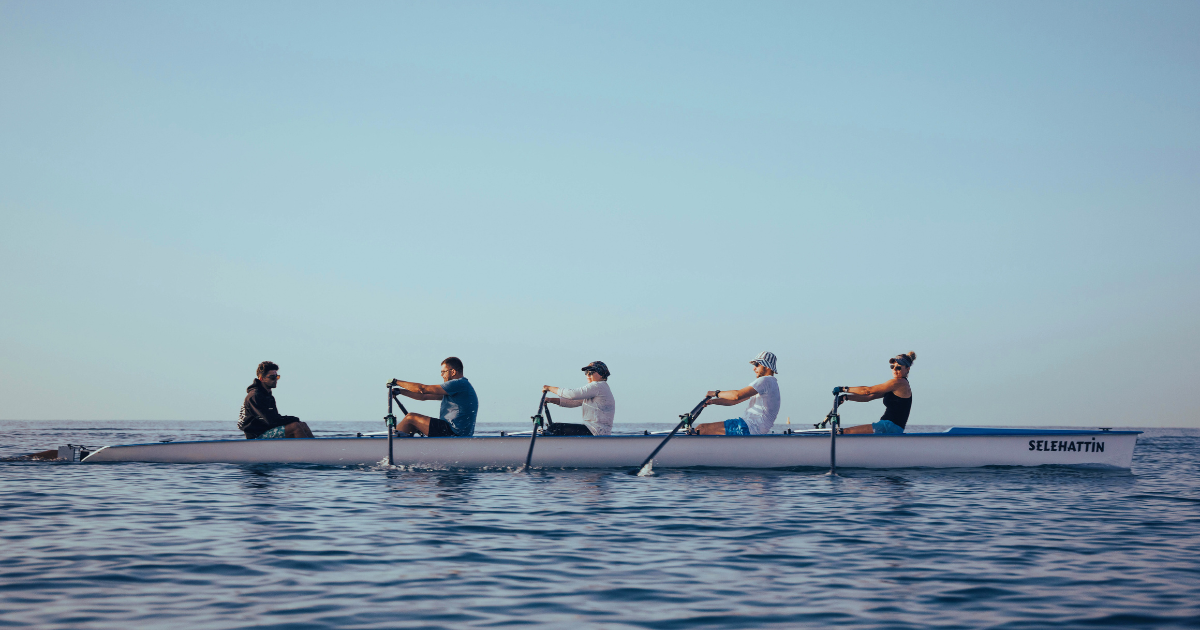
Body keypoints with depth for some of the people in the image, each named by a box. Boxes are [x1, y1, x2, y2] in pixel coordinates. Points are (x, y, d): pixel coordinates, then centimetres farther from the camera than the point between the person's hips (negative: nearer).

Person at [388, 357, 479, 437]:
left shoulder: (459, 384, -13)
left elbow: (422, 389, -13)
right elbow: (424, 396, 21)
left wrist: (397, 382, -4)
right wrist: (400, 391, 16)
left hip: (453, 433, -10)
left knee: (411, 418, -4)